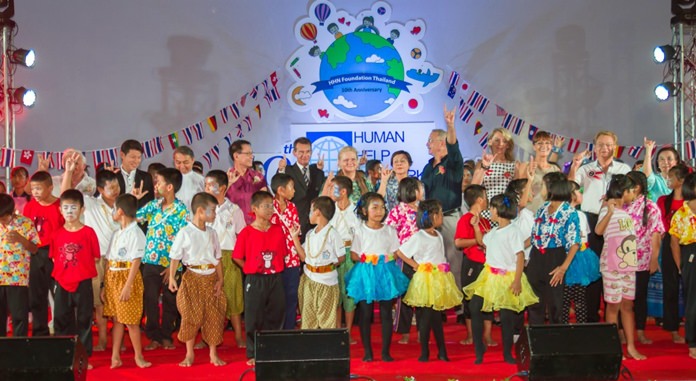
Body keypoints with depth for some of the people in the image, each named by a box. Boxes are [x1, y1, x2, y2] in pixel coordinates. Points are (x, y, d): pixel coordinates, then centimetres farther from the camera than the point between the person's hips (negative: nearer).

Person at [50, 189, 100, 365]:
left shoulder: (88, 232, -6)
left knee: (84, 320, 5)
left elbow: (95, 257, -2)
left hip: (83, 284, -3)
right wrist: (59, 272, 1)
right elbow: (54, 257, 10)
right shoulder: (58, 233, 3)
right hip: (62, 284, 3)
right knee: (61, 320, 10)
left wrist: (82, 269, -4)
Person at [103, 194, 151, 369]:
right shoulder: (117, 233, 13)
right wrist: (105, 285, 11)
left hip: (127, 277, -8)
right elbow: (109, 260, 13)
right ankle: (115, 356, 14)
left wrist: (128, 286, -21)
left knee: (130, 320, -1)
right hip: (112, 277, 8)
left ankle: (139, 356, 11)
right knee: (116, 319, 10)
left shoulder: (135, 233, -13)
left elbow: (136, 262, -17)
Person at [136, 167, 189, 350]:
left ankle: (166, 336, 23)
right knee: (150, 300, 5)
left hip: (171, 264, -4)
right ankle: (154, 337, 16)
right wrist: (134, 199, -4)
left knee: (169, 302, 10)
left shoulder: (181, 210, -10)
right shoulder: (153, 205, 4)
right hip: (150, 261, 4)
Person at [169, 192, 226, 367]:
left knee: (214, 316, 5)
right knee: (191, 316, 0)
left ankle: (214, 354, 15)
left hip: (211, 278, 4)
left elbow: (217, 258, 11)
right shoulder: (185, 233, -7)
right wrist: (172, 277, -14)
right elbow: (175, 257, -6)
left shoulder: (212, 233, 8)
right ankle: (189, 354, 13)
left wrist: (219, 280, 3)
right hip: (193, 277, -4)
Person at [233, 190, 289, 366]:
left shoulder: (278, 230, 3)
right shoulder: (247, 232, -8)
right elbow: (237, 257, -2)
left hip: (275, 279, 4)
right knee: (254, 318, 3)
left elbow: (283, 253, 11)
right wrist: (250, 269, -2)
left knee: (275, 316, 10)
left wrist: (276, 268, 2)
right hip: (255, 281, -4)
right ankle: (253, 354, 13)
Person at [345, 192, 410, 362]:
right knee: (365, 314, 2)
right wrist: (366, 259, -13)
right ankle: (367, 351, 11)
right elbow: (354, 255, -1)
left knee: (386, 313, 3)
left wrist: (388, 258, -9)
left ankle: (386, 351, 10)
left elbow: (395, 253, 6)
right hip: (365, 274, -2)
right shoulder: (360, 230, 1)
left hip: (385, 273, 2)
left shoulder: (389, 230, 8)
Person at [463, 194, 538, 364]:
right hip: (489, 276, 8)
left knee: (507, 316, -1)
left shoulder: (513, 231, -14)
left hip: (507, 279, -8)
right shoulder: (494, 231, 10)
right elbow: (483, 242, 32)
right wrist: (476, 225, 21)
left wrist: (517, 281, -23)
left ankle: (507, 353, 16)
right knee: (474, 307, 1)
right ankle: (479, 349, 12)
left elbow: (520, 256, -18)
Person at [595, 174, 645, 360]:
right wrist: (610, 211, -35)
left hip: (628, 264, 7)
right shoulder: (608, 209, -10)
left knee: (628, 304, 9)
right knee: (613, 305, 0)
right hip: (612, 265, -7)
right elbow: (598, 230, -29)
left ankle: (631, 346, 13)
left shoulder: (627, 210, 12)